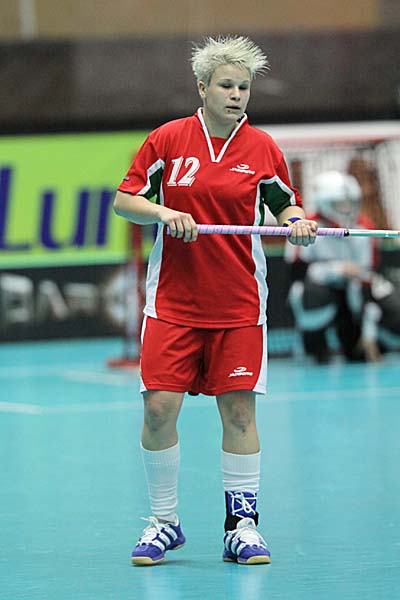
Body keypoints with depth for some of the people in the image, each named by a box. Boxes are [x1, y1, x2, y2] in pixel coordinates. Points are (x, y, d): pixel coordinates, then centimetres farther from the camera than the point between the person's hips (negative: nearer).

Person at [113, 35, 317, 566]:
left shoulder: (262, 148, 1)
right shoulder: (167, 140, -1)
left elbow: (286, 206, 10)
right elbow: (124, 200, 3)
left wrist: (297, 222, -12)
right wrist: (163, 212, -15)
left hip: (239, 304, 0)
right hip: (172, 301, 0)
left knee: (239, 411, 0)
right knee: (159, 409, -6)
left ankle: (242, 525, 10)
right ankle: (164, 522, 10)